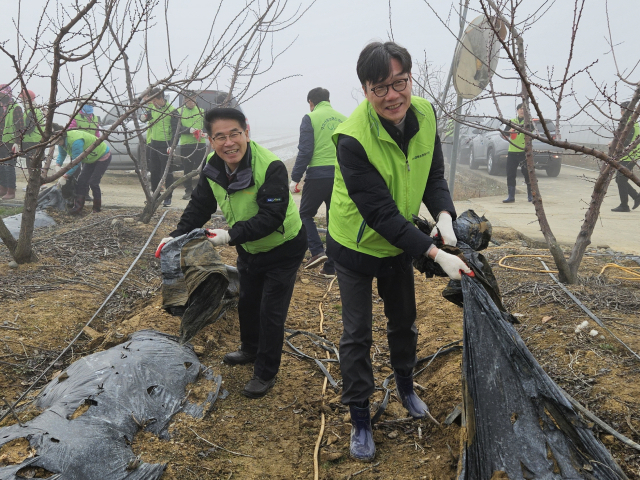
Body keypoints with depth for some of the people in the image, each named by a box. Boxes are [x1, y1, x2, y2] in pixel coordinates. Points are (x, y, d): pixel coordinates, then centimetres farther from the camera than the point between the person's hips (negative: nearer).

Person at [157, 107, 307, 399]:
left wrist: (231, 235, -45)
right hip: (248, 249, 7)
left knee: (270, 312, -4)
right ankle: (250, 350, 48)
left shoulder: (271, 167, -34)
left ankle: (266, 374, 13)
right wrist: (178, 235, -14)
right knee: (247, 303, 22)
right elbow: (200, 207, -1)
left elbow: (271, 217, -37)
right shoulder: (212, 167, -12)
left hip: (283, 248, -7)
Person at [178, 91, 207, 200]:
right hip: (185, 145, 0)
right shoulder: (179, 112, 8)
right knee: (187, 169, 3)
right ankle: (188, 191, 12)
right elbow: (178, 128, -2)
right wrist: (189, 130, -20)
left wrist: (205, 132, -10)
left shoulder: (201, 111, 13)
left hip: (200, 144, 0)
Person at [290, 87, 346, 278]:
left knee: (305, 214, 14)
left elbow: (305, 151, -9)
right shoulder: (344, 119, 13)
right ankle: (330, 266, 12)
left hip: (318, 174, -4)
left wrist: (295, 178, -4)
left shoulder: (310, 118, -1)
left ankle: (317, 251, -2)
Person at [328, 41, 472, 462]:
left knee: (404, 322, 21)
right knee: (357, 334, 5)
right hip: (357, 247, -5)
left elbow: (434, 176, -3)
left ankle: (406, 387, 48)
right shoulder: (353, 139, -33)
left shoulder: (424, 115, -14)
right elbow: (380, 213, -32)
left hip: (400, 245, 5)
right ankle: (360, 420, 22)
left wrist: (444, 216, -23)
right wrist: (436, 254, -34)